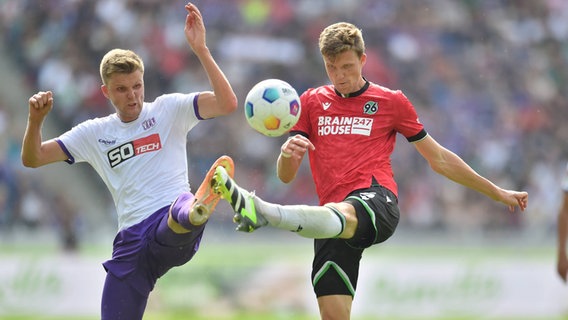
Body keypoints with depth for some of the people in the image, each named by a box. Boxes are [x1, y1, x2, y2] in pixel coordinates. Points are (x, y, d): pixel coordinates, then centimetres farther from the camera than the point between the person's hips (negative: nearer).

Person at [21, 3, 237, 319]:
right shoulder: (95, 133, 18)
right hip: (132, 242, 5)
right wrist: (36, 120, -4)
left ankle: (193, 213, -79)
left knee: (182, 209, -42)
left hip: (174, 233, -5)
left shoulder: (168, 109, 8)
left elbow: (227, 103, -6)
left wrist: (200, 49, -14)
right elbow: (33, 158, 17)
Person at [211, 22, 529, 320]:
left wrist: (498, 193, 24)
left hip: (377, 201, -4)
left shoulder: (392, 101, 13)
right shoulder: (312, 102, 19)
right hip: (336, 213, 4)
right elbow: (286, 175, 15)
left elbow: (439, 158, 22)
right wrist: (287, 152, -11)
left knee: (337, 216, -41)